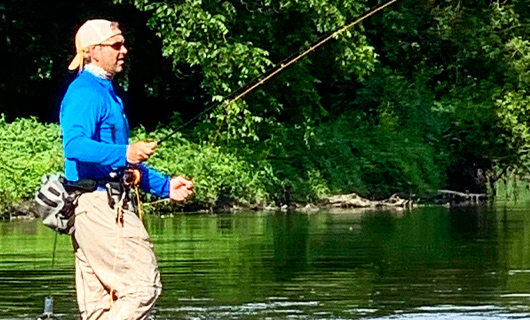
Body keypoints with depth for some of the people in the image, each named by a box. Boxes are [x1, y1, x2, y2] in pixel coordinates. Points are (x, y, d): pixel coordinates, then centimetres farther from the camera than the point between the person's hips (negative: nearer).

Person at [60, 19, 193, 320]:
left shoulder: (106, 93, 24)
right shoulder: (85, 94, -10)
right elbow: (75, 145, -28)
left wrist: (165, 185, 24)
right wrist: (124, 154, -39)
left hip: (110, 205, 11)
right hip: (98, 205, -11)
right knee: (143, 285, -15)